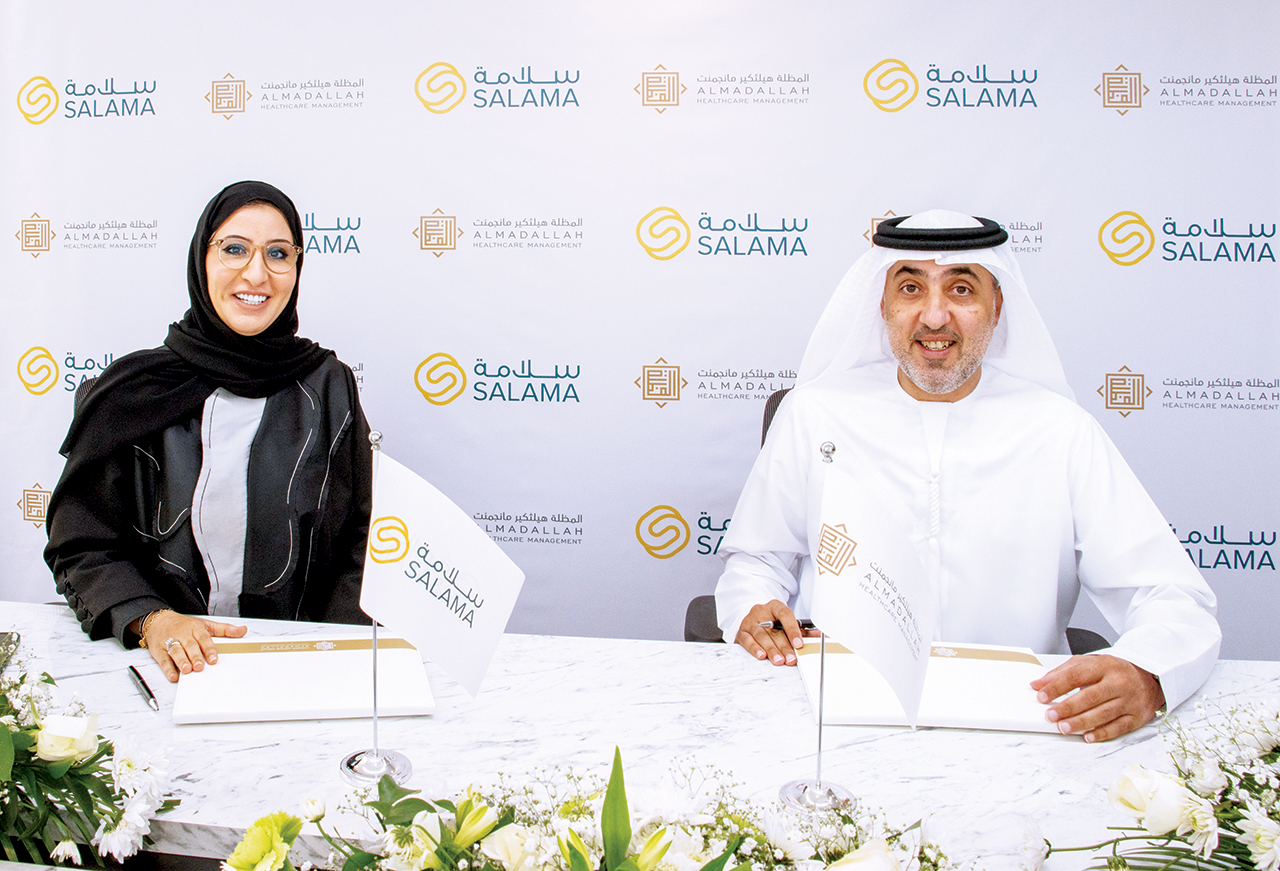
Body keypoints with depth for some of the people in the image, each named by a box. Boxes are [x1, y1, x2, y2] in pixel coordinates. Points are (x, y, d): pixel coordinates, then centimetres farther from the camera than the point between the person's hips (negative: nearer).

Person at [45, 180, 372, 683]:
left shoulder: (328, 387, 5)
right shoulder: (133, 392, 3)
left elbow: (357, 547, 8)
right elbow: (82, 548, 5)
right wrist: (151, 620, -14)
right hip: (162, 662, 0)